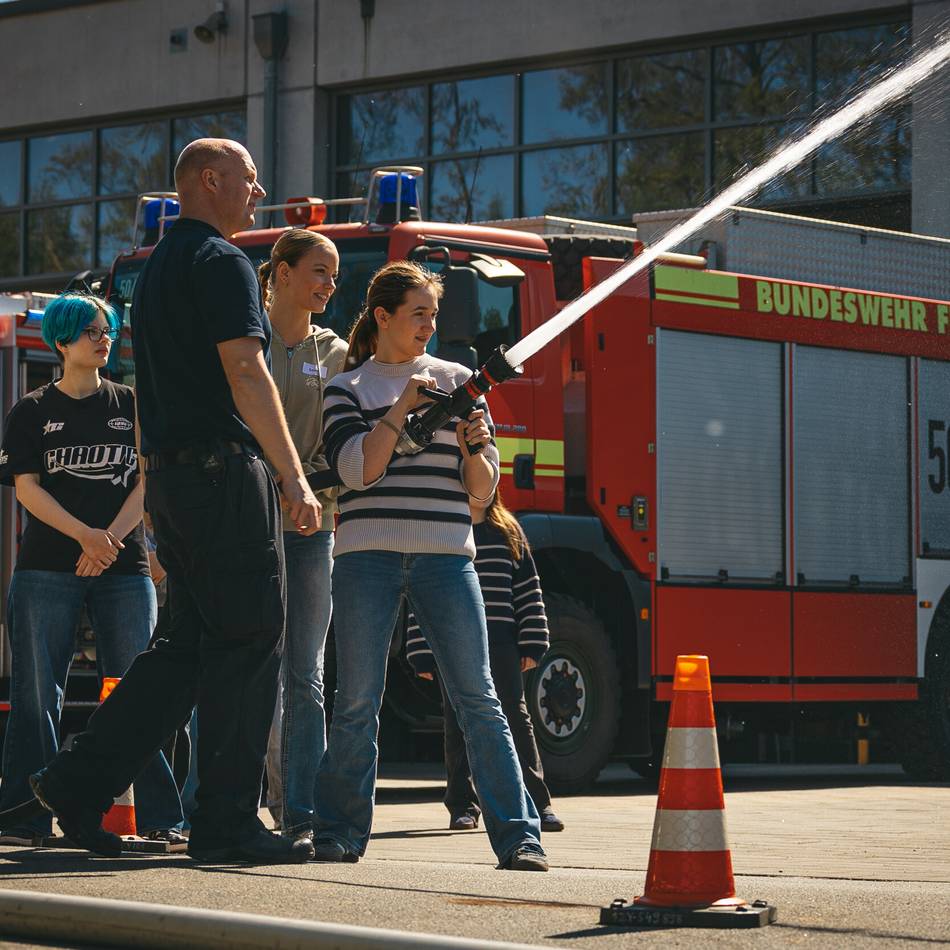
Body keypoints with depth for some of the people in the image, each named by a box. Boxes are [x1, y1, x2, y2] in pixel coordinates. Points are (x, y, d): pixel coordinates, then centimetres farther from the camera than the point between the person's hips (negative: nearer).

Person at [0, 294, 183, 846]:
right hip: (48, 567, -1)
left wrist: (110, 539, -11)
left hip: (124, 568, 1)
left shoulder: (131, 405, 12)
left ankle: (160, 817, 0)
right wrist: (85, 535, -16)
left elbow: (148, 480, 4)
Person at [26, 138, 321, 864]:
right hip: (224, 470, -10)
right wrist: (295, 480, -18)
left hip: (170, 472, 10)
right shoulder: (222, 262, -9)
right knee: (246, 642, -5)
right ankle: (227, 823, -3)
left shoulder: (159, 267, 21)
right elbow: (245, 375, -18)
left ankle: (80, 782, 7)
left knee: (191, 644, 12)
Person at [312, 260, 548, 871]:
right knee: (358, 702, 0)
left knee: (478, 698, -6)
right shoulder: (348, 388, 9)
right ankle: (340, 832, 12)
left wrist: (473, 447, -9)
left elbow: (483, 488, 11)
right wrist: (402, 407, -10)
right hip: (369, 556, -1)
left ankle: (518, 836, -8)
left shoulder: (457, 381, 13)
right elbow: (356, 469, -6)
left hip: (445, 556, 1)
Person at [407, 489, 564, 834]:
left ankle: (536, 802, 0)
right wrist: (422, 654, -3)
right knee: (459, 727, 3)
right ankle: (462, 805, 10)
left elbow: (528, 589, 10)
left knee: (516, 720, -2)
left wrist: (532, 645, 3)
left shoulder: (508, 532, 11)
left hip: (501, 647, 1)